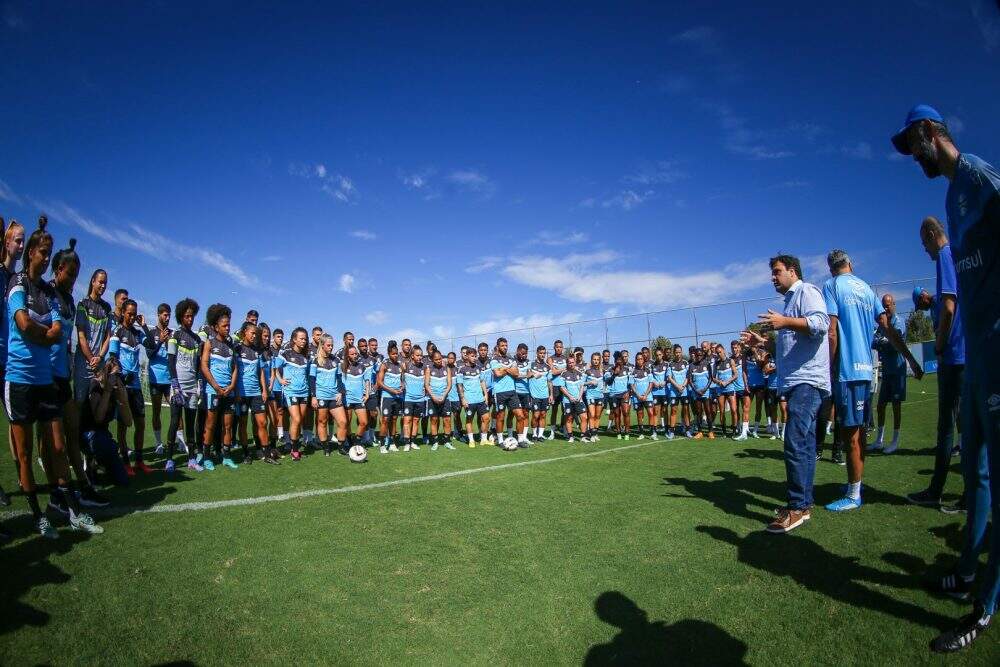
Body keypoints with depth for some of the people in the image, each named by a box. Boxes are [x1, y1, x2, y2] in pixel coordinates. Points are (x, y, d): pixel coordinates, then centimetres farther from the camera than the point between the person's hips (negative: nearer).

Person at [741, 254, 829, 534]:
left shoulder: (806, 291, -3)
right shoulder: (791, 300, 27)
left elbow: (821, 323, -20)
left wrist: (785, 322, -26)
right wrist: (762, 341, 22)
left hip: (807, 380, -11)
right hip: (796, 382, 11)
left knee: (796, 442, -15)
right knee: (803, 443, 11)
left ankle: (797, 506, -12)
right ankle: (803, 503, 17)